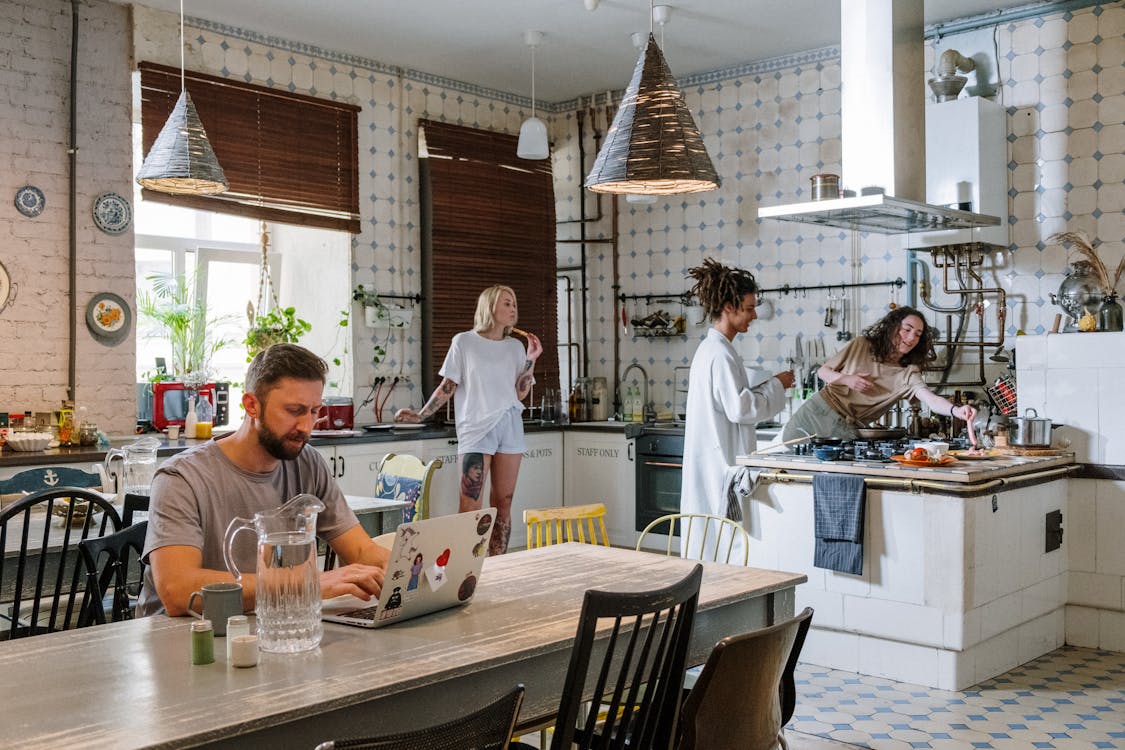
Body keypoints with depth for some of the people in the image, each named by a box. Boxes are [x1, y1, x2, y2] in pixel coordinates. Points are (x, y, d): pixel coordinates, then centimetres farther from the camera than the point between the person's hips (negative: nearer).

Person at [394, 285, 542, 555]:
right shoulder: (464, 342, 2)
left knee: (503, 503, 4)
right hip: (476, 429, -4)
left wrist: (531, 360, 0)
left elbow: (521, 393, 8)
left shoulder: (515, 346, 12)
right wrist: (420, 415, -4)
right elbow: (448, 386, 4)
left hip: (510, 426, 4)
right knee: (470, 506, -11)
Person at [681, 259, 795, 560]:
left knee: (709, 541, 12)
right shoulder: (721, 354, -17)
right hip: (723, 461, -10)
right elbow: (740, 408, -21)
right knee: (728, 542, -6)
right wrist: (775, 386, -9)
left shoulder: (710, 348, 15)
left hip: (710, 462, 10)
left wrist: (769, 387, 13)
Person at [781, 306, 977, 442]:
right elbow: (823, 371, 5)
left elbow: (931, 399, -23)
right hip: (818, 411, 0)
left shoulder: (908, 374, -4)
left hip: (845, 430, 0)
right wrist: (846, 379, -16)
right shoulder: (861, 345, -1)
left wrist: (956, 410, -44)